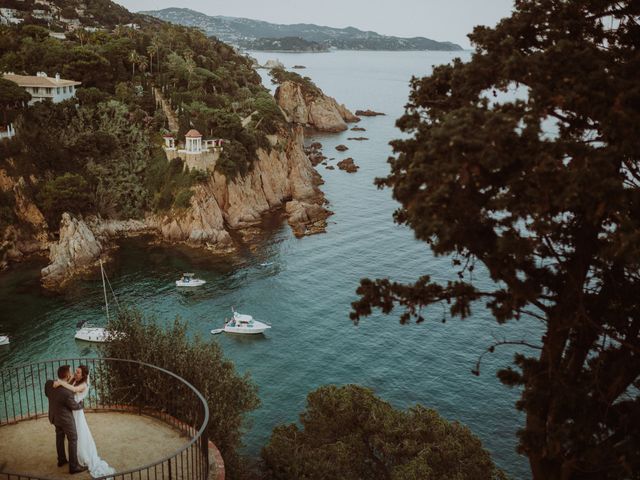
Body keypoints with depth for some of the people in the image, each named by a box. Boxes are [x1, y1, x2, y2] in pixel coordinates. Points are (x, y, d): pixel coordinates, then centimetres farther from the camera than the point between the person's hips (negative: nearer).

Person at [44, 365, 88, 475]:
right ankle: (73, 466, 18)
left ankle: (61, 460, 43)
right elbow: (74, 406, -18)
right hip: (65, 418, -7)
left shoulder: (48, 383, -20)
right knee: (73, 440, 10)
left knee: (60, 437, 26)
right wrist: (81, 405, 5)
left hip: (54, 416, 7)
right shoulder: (67, 393, -38)